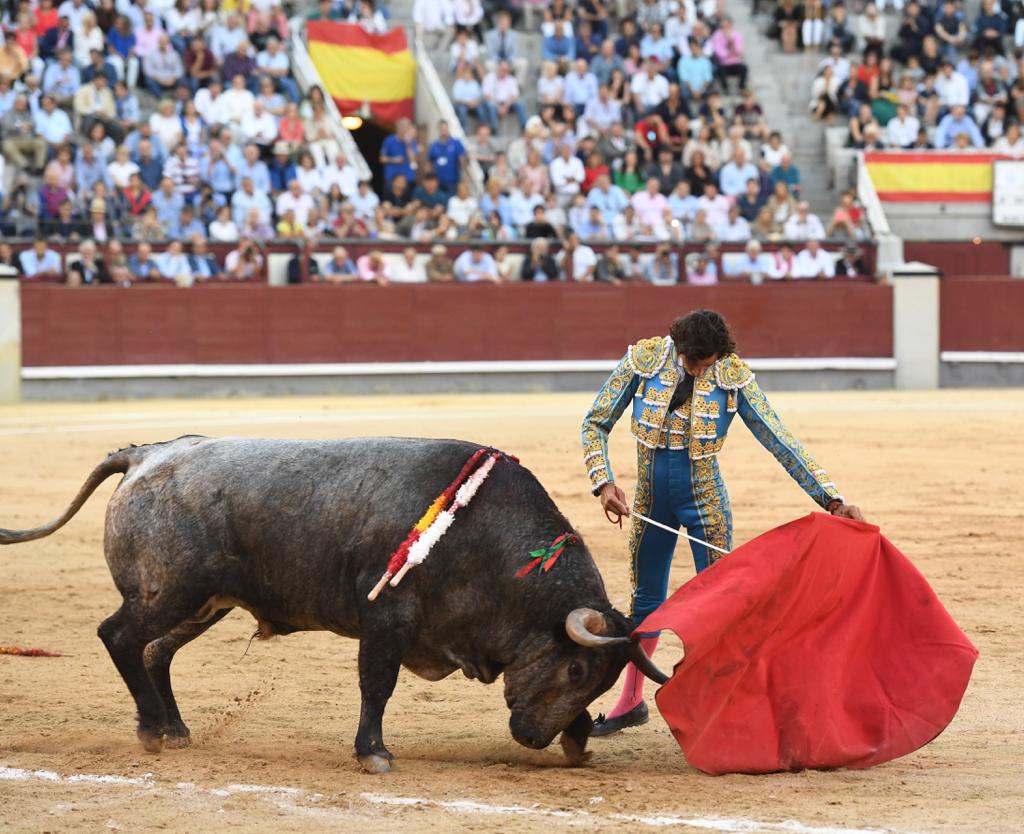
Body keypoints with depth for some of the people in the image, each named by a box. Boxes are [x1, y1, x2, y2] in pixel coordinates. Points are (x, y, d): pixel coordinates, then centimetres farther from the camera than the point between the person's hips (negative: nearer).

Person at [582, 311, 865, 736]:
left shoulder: (733, 376, -14)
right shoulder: (643, 359, -12)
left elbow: (780, 441, -11)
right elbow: (596, 424, -4)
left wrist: (832, 499, -15)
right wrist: (603, 483, -18)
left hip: (704, 500, -2)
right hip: (650, 497, 2)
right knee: (645, 602, 14)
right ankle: (631, 701, 28)